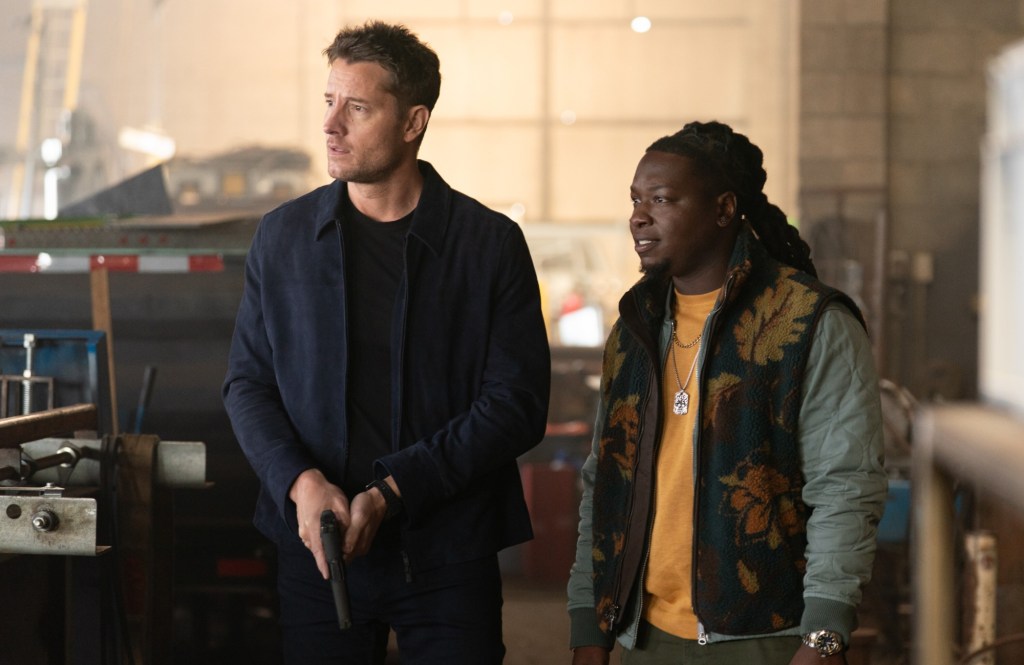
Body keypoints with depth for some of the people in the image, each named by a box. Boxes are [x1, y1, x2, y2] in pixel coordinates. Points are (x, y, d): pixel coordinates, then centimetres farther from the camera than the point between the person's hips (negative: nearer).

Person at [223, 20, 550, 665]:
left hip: (449, 556, -2)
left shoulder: (490, 243, -2)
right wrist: (299, 482, -12)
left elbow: (517, 405, -6)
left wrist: (390, 491, -15)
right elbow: (248, 383, 8)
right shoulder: (283, 236, 6)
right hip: (316, 547, 2)